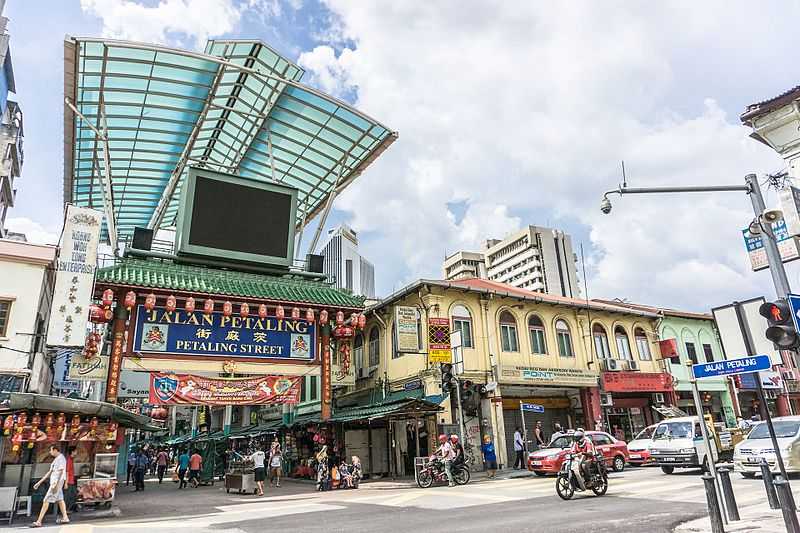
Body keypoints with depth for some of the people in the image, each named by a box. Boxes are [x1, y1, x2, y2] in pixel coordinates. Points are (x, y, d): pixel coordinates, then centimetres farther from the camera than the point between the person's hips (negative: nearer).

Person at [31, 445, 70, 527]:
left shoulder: (61, 458, -13)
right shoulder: (56, 459, 18)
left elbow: (61, 472, -21)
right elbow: (50, 472, 21)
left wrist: (55, 484, -26)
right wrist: (39, 482, 20)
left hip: (57, 482, -10)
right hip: (55, 482, 10)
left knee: (46, 501, -7)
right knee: (59, 500, 12)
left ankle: (38, 522, -5)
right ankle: (65, 518, 15)